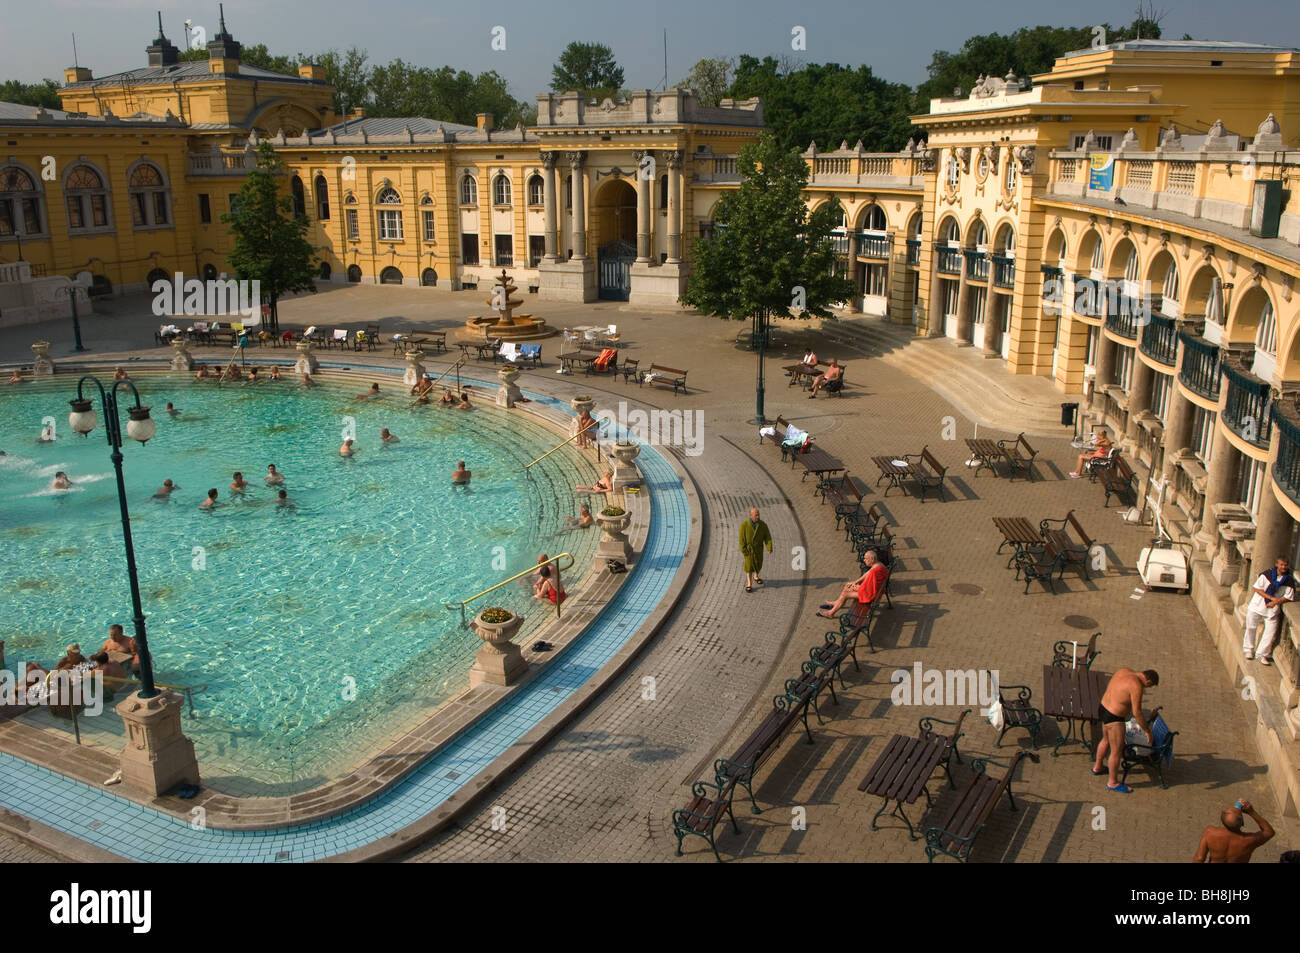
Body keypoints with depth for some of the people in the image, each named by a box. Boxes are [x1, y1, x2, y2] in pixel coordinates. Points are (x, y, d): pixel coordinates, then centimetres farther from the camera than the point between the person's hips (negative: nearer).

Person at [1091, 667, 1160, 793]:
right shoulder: (1136, 686, -25)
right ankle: (1112, 783, 24)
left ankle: (1097, 767, 50)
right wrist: (1147, 731, -10)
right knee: (1117, 751, 8)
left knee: (1106, 740, 31)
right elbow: (1137, 713, -23)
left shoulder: (1125, 671, 1)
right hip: (1114, 719, -10)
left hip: (1103, 708, 10)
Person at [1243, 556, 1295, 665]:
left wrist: (1277, 601, -18)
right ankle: (1248, 650, 28)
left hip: (1273, 609, 1)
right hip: (1257, 606, -1)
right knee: (1251, 628, 8)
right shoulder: (1267, 574, -11)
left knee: (1271, 632, -3)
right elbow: (1257, 588, -10)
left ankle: (1262, 654, 14)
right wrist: (1271, 598, -18)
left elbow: (1288, 597, -2)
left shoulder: (1290, 581, -7)